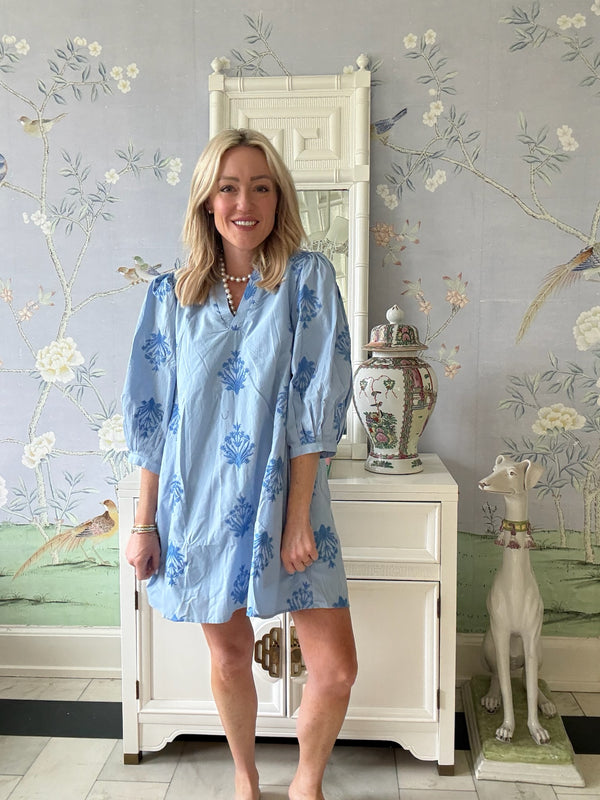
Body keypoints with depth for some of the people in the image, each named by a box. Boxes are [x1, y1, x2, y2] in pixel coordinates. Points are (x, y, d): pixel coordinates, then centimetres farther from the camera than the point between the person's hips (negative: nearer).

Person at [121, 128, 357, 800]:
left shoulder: (307, 278, -4)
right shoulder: (173, 294, 2)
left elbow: (317, 406, -8)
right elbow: (150, 417, 4)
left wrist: (297, 515, -12)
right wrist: (144, 523, 2)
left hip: (282, 499, -1)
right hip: (199, 502, 2)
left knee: (335, 668, -1)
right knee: (229, 655, 14)